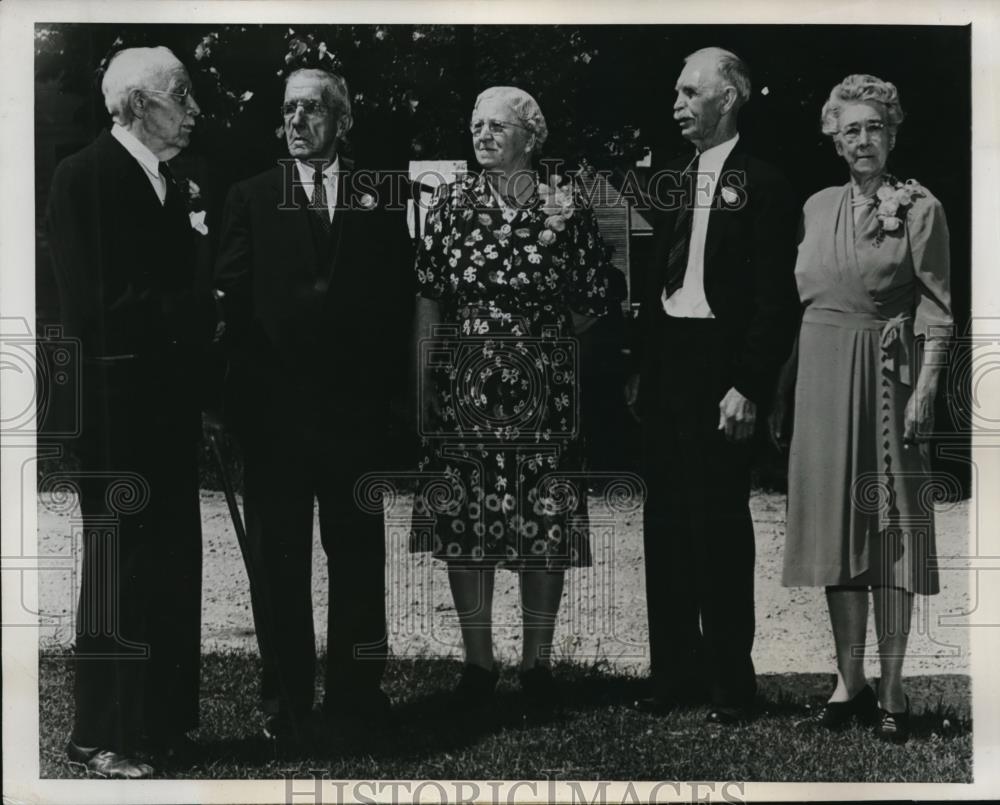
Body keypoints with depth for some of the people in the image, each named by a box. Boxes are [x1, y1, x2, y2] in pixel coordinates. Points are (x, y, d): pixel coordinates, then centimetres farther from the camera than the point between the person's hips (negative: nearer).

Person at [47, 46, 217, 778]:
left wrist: (200, 316, -7)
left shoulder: (168, 181, 14)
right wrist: (200, 312, -16)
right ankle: (102, 737, 10)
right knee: (119, 570, 0)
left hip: (169, 405, 8)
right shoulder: (83, 178, -11)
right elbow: (92, 307, -19)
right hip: (118, 406, -8)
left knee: (169, 567, 11)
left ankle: (160, 722, 21)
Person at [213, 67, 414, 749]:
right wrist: (245, 385, -5)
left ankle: (356, 693, 16)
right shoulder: (252, 198, 9)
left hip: (355, 404, 1)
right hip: (274, 404, 0)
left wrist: (386, 380, -1)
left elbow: (399, 300, 7)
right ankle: (287, 703, 12)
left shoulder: (379, 201, 10)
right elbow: (233, 295, 3)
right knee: (278, 558, 4)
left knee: (358, 552, 6)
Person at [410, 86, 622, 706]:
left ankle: (538, 659, 16)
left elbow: (592, 306, 8)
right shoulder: (452, 202, 5)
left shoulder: (566, 203, 1)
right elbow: (430, 301, 5)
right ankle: (479, 660, 16)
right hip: (463, 389, 1)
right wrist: (420, 386, 2)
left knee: (545, 525, 1)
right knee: (464, 522, 3)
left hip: (544, 390, -1)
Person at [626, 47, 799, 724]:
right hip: (666, 362, 7)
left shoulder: (763, 185, -6)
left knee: (719, 524, -2)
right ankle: (676, 670, 19)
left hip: (720, 368, -7)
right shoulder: (674, 181, 14)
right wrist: (640, 366, 11)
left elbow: (776, 300, -10)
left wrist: (749, 387, -16)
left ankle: (731, 684, 9)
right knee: (665, 521, 9)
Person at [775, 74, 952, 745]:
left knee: (891, 530, -2)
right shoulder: (817, 207, 12)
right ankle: (849, 681, 14)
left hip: (887, 375, -5)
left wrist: (925, 388, -14)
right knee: (836, 525, 6)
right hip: (821, 375, 5)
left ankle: (891, 690, 3)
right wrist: (783, 389, 11)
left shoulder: (920, 209, -2)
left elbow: (936, 310, -5)